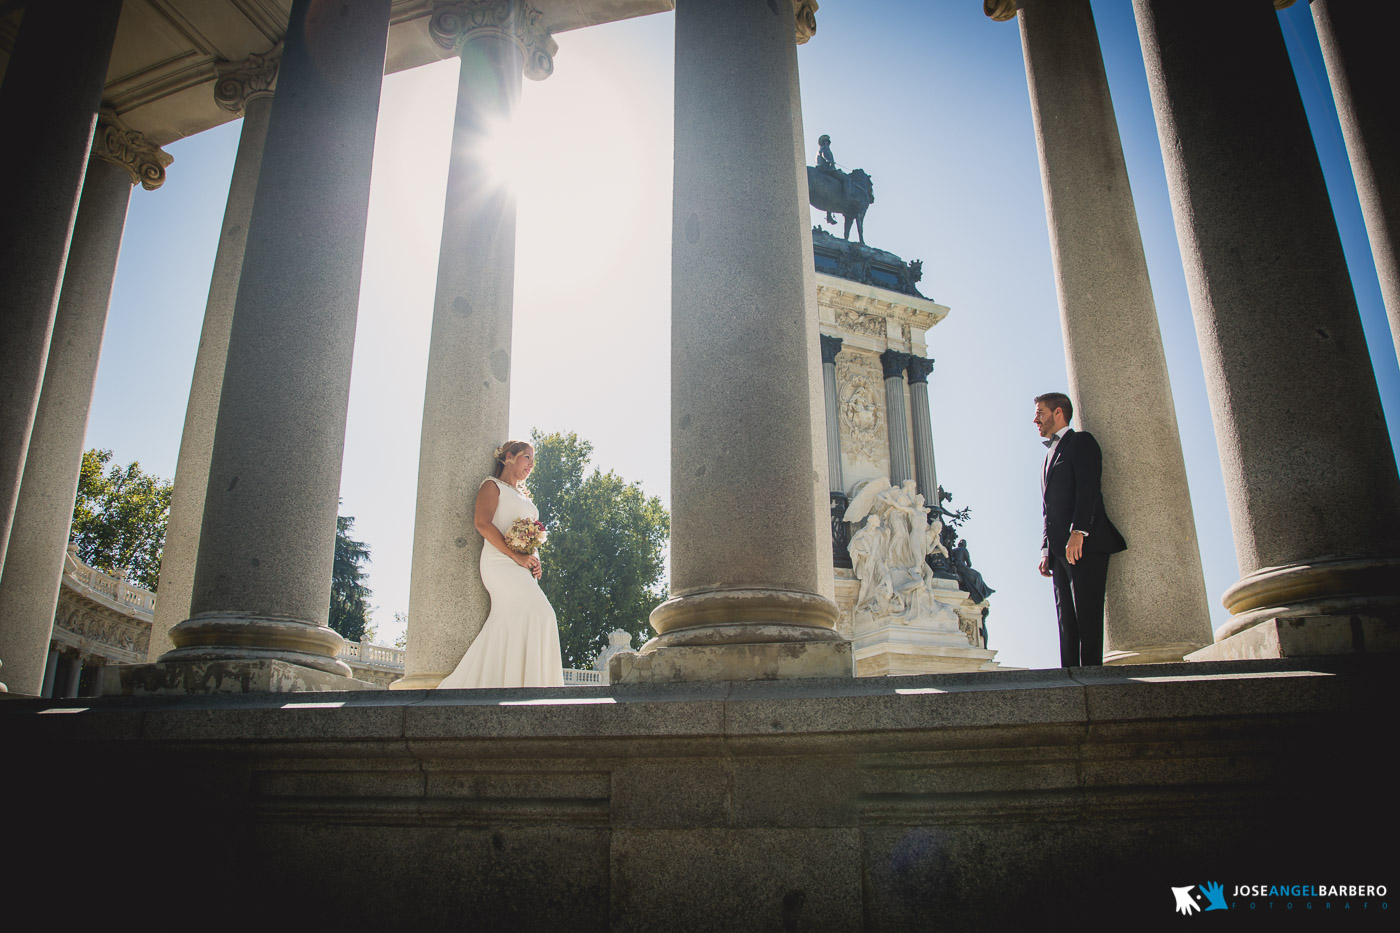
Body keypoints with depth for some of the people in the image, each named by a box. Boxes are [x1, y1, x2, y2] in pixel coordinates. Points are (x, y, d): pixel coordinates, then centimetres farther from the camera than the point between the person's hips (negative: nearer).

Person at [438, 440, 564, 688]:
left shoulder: (523, 496, 28)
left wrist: (534, 563, 6)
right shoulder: (492, 486, 3)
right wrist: (516, 556, -18)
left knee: (505, 626, 0)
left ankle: (457, 687, 2)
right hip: (501, 562, -8)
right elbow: (483, 523, -12)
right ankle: (528, 684, -18)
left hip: (521, 567, 8)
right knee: (539, 614, -19)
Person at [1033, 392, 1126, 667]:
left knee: (1087, 614, -12)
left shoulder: (1081, 441, 3)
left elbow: (1088, 488, -12)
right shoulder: (1051, 454, 28)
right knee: (1067, 621, 2)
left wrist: (1078, 532, -22)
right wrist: (1046, 551, 13)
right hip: (1060, 550, 8)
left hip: (1085, 544, -8)